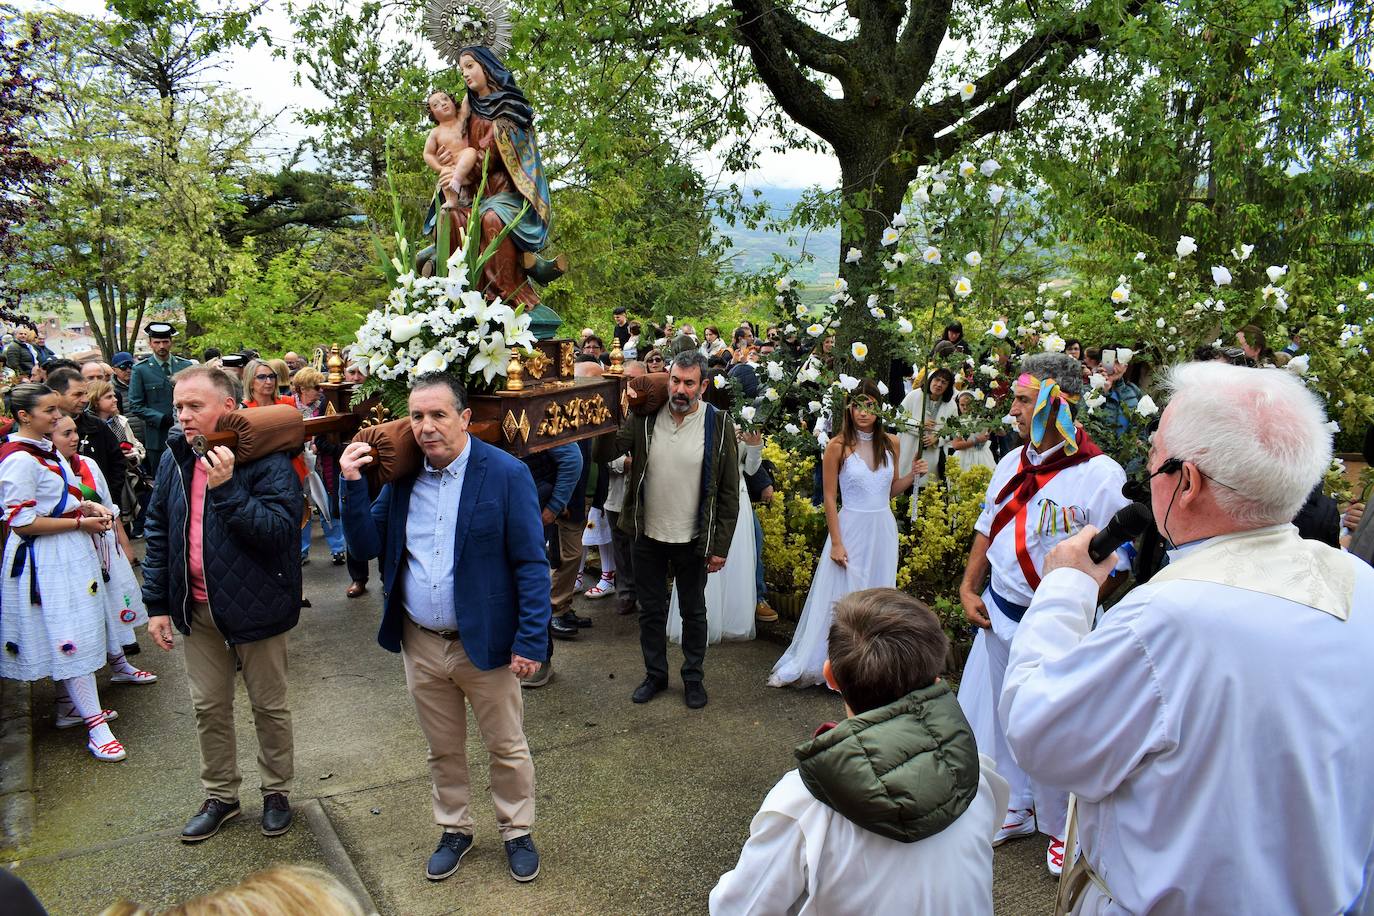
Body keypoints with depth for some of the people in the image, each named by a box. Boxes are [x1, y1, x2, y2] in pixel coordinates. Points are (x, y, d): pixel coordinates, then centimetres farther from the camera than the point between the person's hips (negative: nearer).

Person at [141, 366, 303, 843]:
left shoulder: (267, 459, -18)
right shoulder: (175, 459, 1)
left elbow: (281, 530, -26)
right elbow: (157, 532, 9)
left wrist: (226, 488, -32)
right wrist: (157, 604, 7)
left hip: (255, 605, -5)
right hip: (197, 607, 5)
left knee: (269, 706, 12)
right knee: (208, 708, 17)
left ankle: (276, 791, 32)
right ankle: (220, 795, 36)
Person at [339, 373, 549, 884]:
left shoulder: (506, 474, -14)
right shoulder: (402, 475, 1)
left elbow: (531, 564, -14)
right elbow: (366, 547, 1)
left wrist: (531, 641, -18)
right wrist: (353, 484, -11)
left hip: (485, 644, -4)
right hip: (421, 644, 4)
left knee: (507, 748, 14)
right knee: (443, 750, 20)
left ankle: (517, 833, 36)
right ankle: (455, 830, 42)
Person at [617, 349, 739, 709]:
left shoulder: (718, 424, -11)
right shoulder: (644, 417, -6)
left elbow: (729, 492, -8)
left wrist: (720, 545, -9)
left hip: (693, 540, -2)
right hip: (649, 535, 2)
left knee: (694, 612, 15)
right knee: (651, 610, 16)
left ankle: (693, 677, 33)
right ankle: (655, 674, 34)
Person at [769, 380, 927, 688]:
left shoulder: (890, 443, 4)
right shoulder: (838, 446, -9)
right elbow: (830, 497, -8)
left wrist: (912, 475, -4)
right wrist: (836, 543, -11)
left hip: (883, 529, 4)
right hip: (851, 529, -4)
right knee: (843, 601, 3)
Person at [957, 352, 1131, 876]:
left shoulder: (1102, 476, -17)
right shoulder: (1012, 464, 3)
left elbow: (1116, 564, -15)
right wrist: (968, 590, 7)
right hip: (998, 615, 6)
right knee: (1002, 719, 18)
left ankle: (1061, 830, 32)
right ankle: (1017, 810, 40)